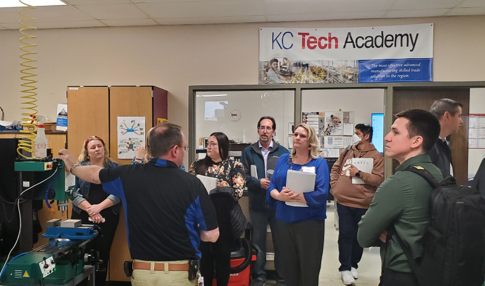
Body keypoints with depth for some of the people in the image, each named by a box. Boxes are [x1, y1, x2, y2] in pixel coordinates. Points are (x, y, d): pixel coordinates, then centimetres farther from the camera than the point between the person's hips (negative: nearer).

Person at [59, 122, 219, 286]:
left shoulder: (129, 175, -6)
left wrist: (74, 166, 38)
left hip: (142, 272, 2)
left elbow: (94, 174, 16)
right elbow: (211, 235, -9)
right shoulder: (192, 184, -15)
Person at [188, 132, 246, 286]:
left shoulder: (234, 166, 2)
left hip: (224, 217, -1)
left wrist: (225, 188, -22)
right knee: (204, 255, 7)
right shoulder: (197, 165, 8)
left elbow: (239, 191, -7)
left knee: (223, 255, 9)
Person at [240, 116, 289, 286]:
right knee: (258, 242, 11)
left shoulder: (283, 152, 1)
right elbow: (243, 177, -2)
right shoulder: (248, 151, 3)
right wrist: (258, 182, -17)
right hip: (257, 204, 1)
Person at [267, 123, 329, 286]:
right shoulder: (283, 159, 7)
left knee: (308, 269, 8)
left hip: (309, 222, -3)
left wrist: (295, 196, -23)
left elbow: (321, 194, -15)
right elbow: (272, 186, 4)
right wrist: (279, 195, -18)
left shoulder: (319, 163, -5)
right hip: (284, 220, 4)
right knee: (288, 266, 14)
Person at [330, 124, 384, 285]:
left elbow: (378, 179, -13)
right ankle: (345, 268, 9)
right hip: (343, 201, 2)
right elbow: (335, 168, 17)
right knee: (345, 234, 2)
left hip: (362, 203, -2)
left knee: (359, 235, 13)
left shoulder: (376, 156, -4)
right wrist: (334, 185, 5)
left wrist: (359, 173, -20)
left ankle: (353, 265, 30)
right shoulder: (348, 151, 9)